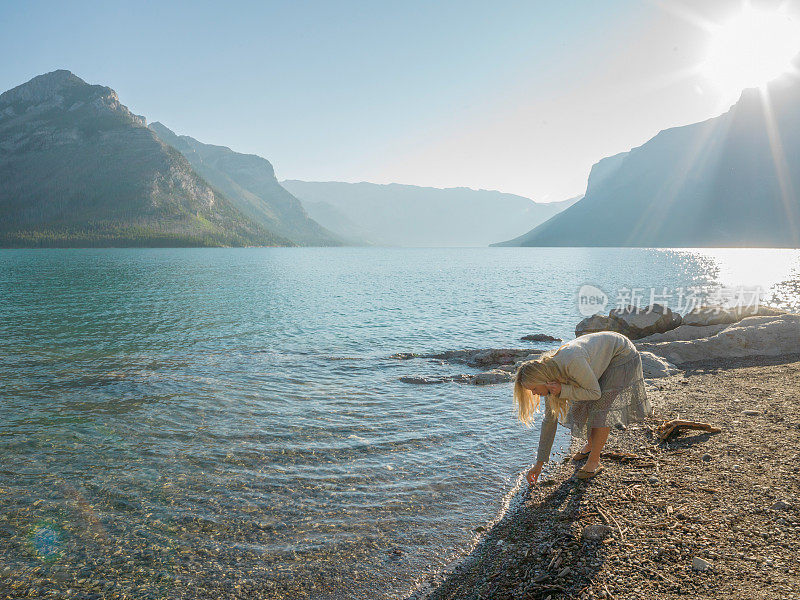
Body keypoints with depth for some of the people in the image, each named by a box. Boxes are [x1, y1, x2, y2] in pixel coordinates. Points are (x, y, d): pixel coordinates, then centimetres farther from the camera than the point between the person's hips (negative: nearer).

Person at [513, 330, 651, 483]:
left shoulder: (572, 363, -39)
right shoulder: (550, 378, -14)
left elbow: (595, 392, -25)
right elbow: (549, 420, -6)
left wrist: (562, 390, -34)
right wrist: (539, 463, -3)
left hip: (622, 355, -7)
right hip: (603, 359, 7)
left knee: (601, 407, -14)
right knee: (583, 405, 7)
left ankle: (594, 461, -3)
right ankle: (590, 444, 31)